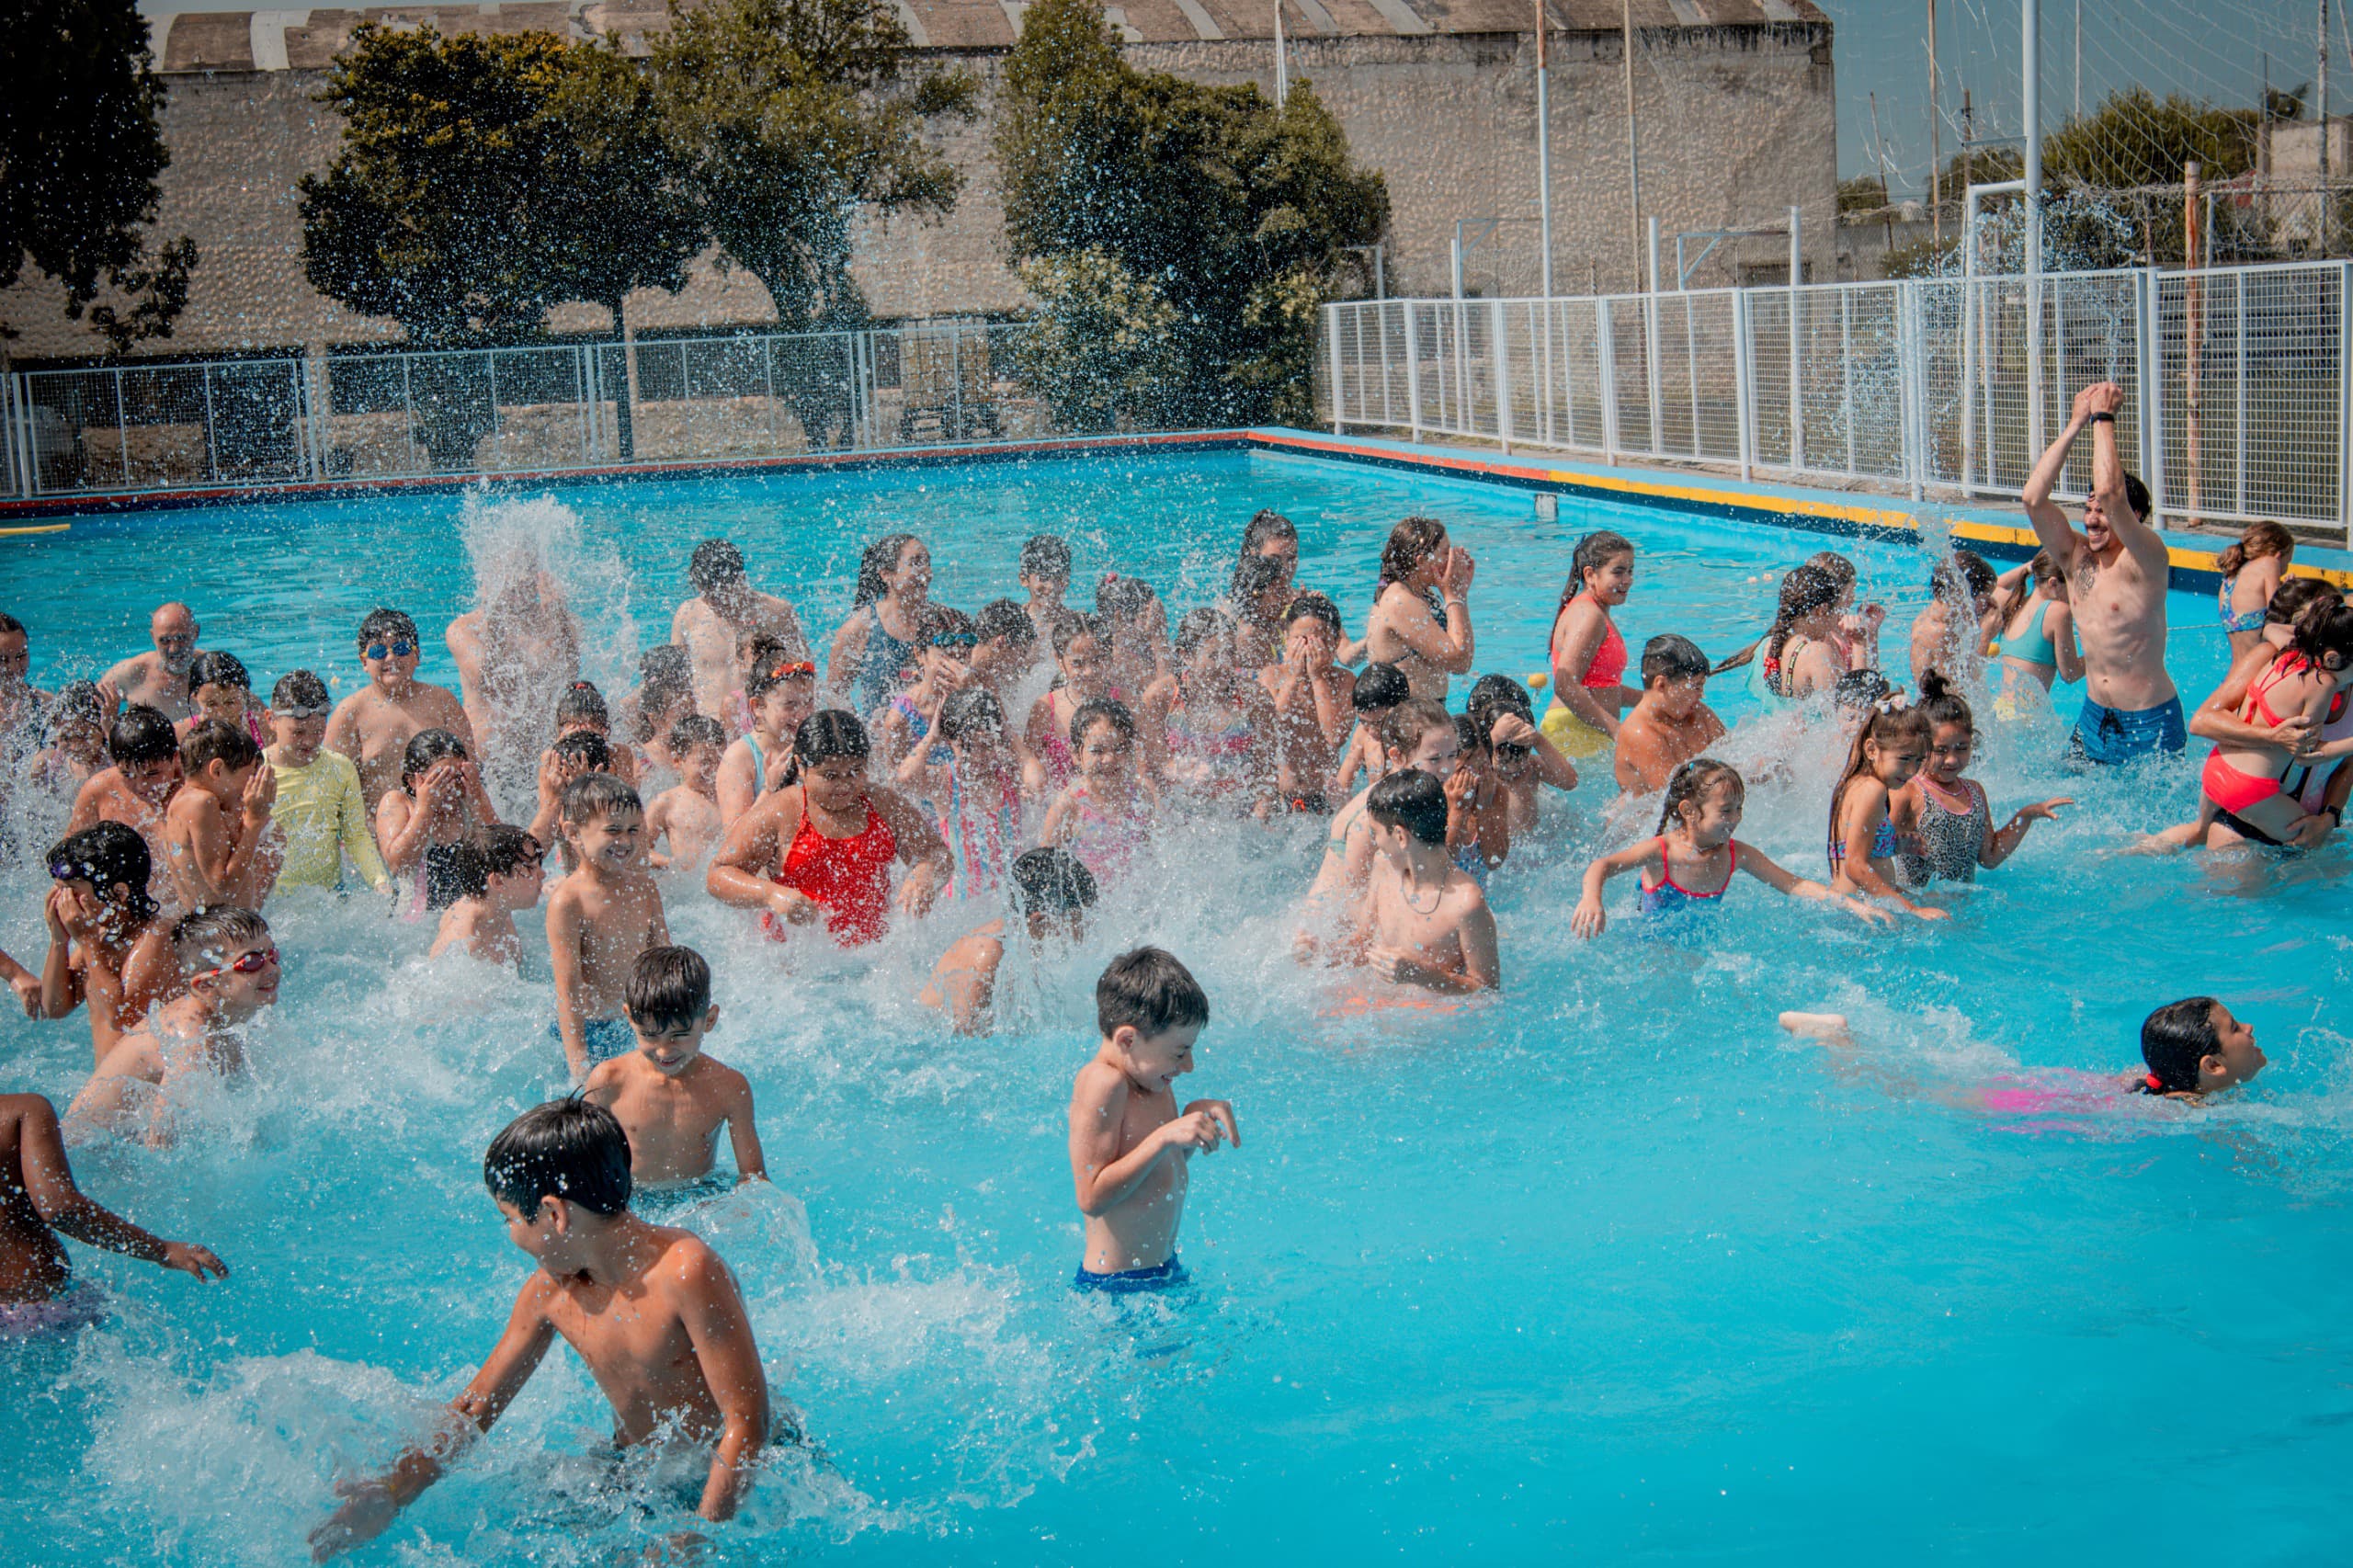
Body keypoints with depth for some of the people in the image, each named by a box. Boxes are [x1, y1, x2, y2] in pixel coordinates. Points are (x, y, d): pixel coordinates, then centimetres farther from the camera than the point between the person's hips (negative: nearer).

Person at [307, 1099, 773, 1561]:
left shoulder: (685, 1272, -27)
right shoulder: (548, 1291, -3)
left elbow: (748, 1424, -27)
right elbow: (474, 1409, 7)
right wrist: (393, 1492, -5)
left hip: (719, 1480, -6)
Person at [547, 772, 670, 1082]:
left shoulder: (644, 888, 4)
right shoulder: (567, 901, -16)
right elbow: (568, 987, -18)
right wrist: (579, 1064, -21)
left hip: (638, 1027, 5)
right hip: (587, 1030, -5)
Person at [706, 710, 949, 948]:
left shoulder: (887, 806, 8)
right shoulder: (777, 814, -2)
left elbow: (938, 854, 15)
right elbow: (718, 876, -3)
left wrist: (924, 877, -10)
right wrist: (772, 894, -21)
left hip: (871, 951, 3)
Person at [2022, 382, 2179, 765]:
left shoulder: (2146, 559, -12)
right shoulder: (2076, 559, 4)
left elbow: (2110, 494, -28)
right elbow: (2034, 498, -8)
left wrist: (2103, 417, -18)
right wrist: (2076, 424, -8)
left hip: (2151, 725, -6)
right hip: (2092, 719, 6)